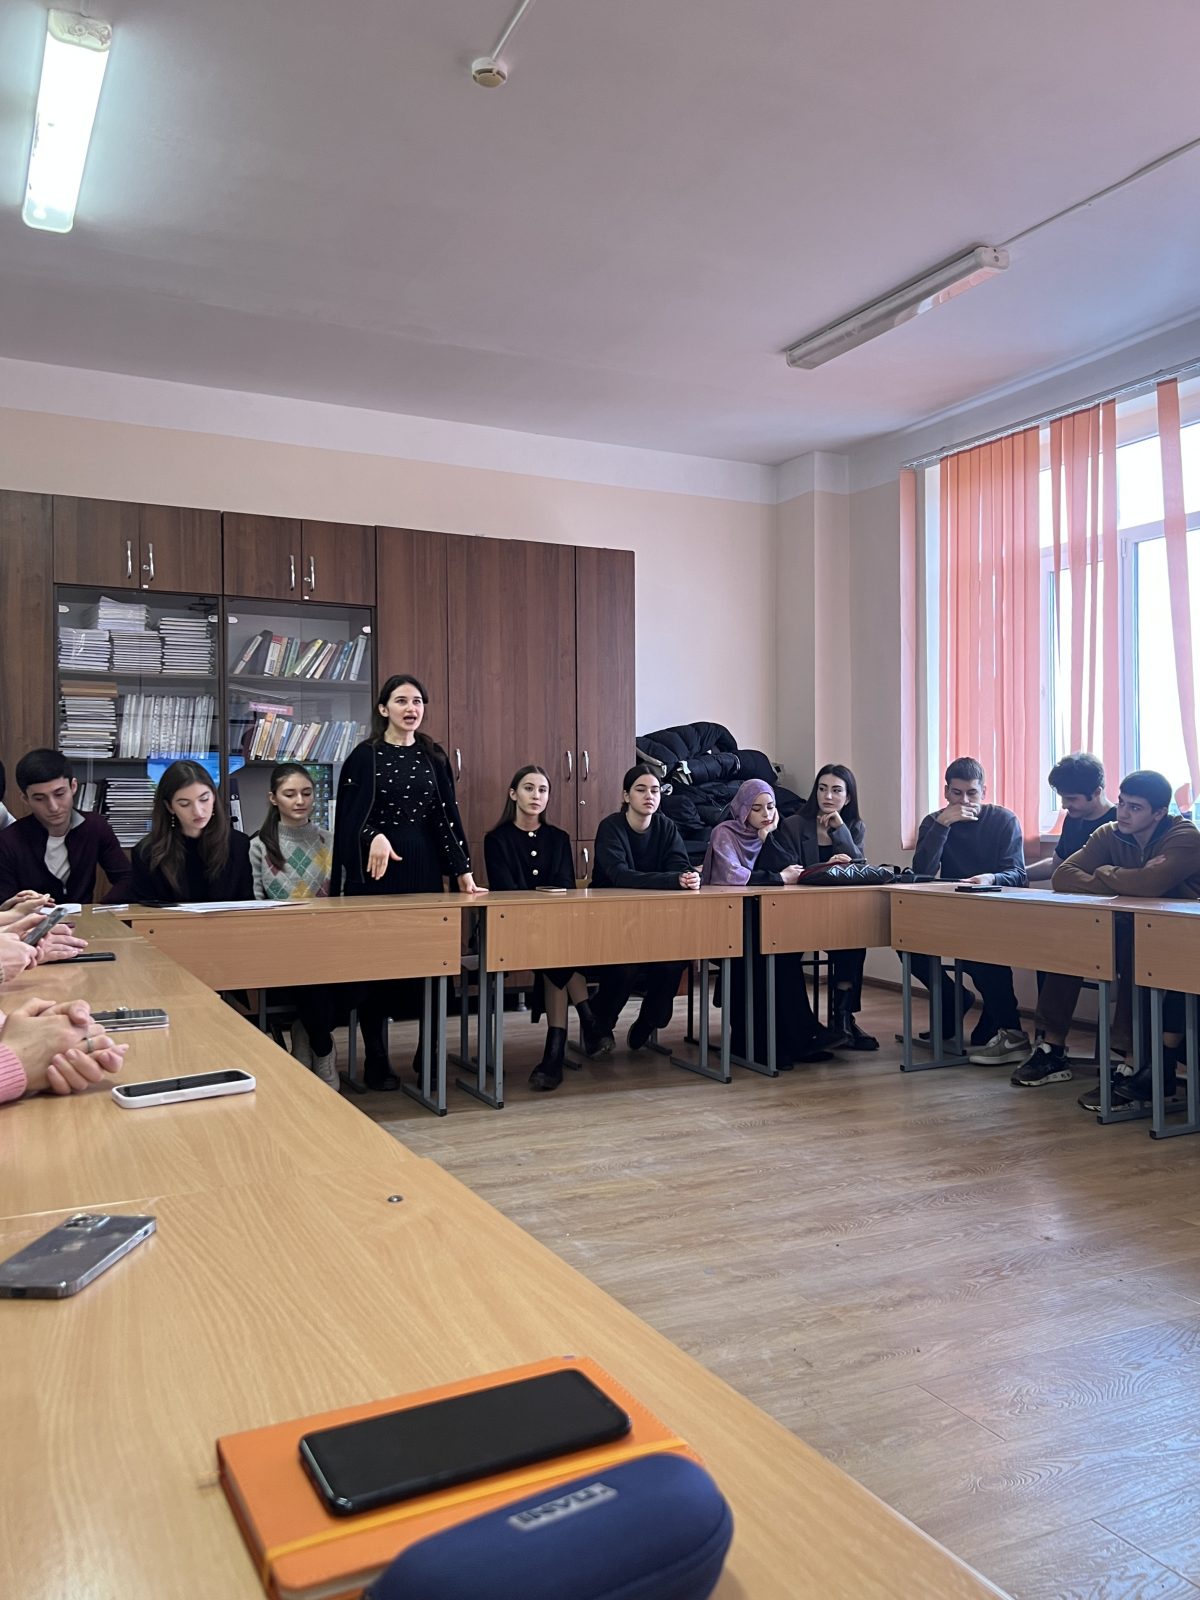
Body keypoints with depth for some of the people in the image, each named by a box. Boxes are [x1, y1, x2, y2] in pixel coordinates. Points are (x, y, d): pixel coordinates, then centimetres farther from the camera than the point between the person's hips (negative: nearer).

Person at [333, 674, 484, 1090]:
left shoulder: (433, 756, 9)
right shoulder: (365, 755, -2)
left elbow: (448, 815, 7)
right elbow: (351, 816, -9)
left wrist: (463, 871, 1)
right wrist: (375, 837, -30)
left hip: (425, 867, 4)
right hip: (376, 869, -4)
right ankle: (376, 1059, 11)